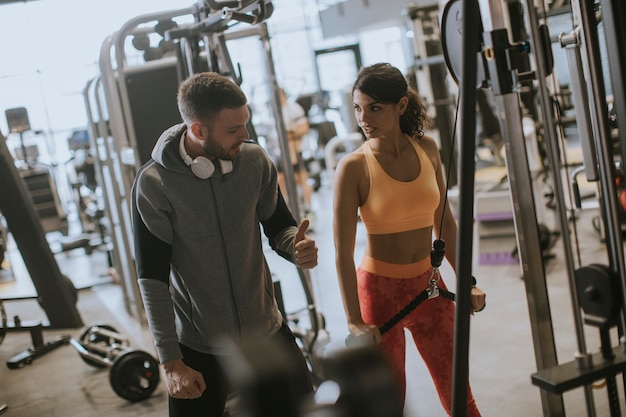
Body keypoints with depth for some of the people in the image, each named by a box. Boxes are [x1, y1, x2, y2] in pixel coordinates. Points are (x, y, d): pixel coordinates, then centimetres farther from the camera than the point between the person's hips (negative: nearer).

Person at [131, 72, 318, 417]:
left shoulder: (255, 161, -8)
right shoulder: (153, 184, -17)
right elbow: (152, 279, -12)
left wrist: (297, 248, -19)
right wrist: (171, 361, -13)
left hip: (267, 331, 3)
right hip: (198, 347, -3)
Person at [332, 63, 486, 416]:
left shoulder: (426, 149, -2)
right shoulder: (354, 167, -15)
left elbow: (444, 223, 9)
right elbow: (343, 252, -16)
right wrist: (354, 321, -19)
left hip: (429, 284, 4)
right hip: (379, 288, -4)